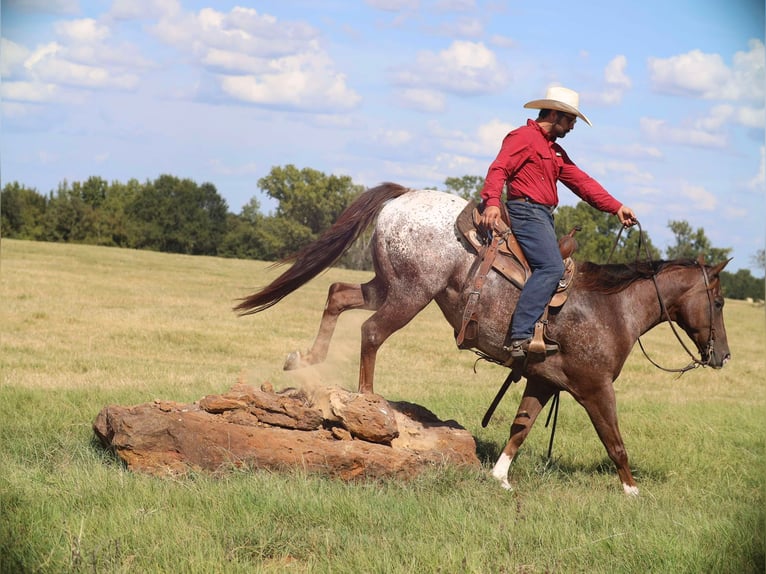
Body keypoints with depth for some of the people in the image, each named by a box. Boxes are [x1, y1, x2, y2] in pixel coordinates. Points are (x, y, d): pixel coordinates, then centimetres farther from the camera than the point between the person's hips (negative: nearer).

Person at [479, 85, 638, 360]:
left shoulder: (555, 150, 25)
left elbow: (581, 181, 21)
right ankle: (521, 335, -32)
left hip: (544, 215, 11)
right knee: (551, 267, -24)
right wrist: (491, 202, -35)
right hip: (526, 211, -11)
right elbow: (499, 168, -17)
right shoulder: (524, 137, -4)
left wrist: (616, 207, 12)